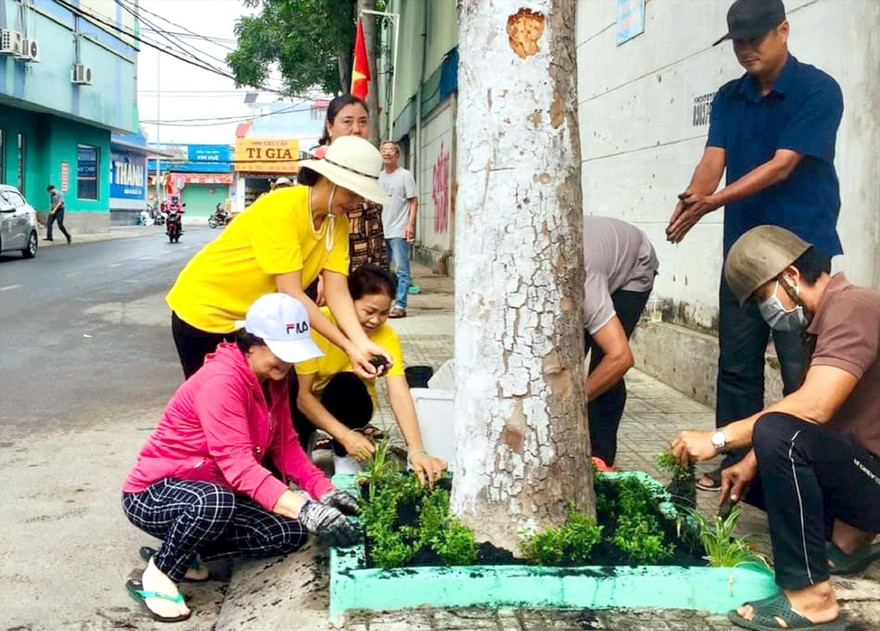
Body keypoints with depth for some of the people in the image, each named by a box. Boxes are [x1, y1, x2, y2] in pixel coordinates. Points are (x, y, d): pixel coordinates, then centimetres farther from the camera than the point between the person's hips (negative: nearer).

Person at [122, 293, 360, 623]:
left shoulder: (273, 377, 0)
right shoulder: (221, 381, -28)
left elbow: (285, 445, 1)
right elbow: (238, 466, -36)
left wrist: (326, 492, -14)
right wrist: (306, 509, -44)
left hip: (215, 492, 9)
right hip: (154, 494, -9)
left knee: (290, 533, -6)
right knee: (215, 502, -41)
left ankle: (182, 552, 4)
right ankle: (157, 575, -14)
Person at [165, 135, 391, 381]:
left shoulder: (338, 223, -7)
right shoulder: (281, 209, -29)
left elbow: (337, 292, -15)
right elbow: (291, 294, -32)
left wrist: (362, 343, -31)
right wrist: (348, 347, -33)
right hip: (206, 310, -7)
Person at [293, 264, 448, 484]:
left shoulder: (386, 337, -19)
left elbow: (400, 396, -29)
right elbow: (303, 394, -25)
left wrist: (416, 451, -44)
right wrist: (344, 435, -37)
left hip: (349, 406, 1)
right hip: (309, 407, -1)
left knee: (346, 383, -32)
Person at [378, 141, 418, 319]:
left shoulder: (405, 175, -3)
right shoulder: (379, 177, 14)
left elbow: (414, 202, -5)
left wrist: (410, 224, -14)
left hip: (399, 232, -6)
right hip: (381, 231, 6)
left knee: (401, 270, -5)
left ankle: (400, 305, -5)